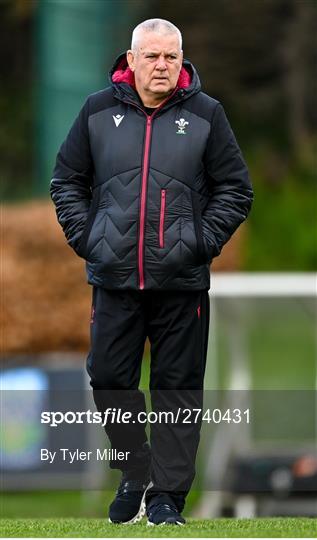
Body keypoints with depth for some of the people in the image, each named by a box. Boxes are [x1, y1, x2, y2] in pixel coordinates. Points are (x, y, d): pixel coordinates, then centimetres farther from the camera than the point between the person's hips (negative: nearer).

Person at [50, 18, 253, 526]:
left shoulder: (206, 114, 1)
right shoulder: (98, 110, 4)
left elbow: (235, 190, 5)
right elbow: (67, 180, 12)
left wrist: (202, 242, -4)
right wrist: (86, 237, 1)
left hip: (181, 282, -1)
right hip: (114, 278, 2)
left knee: (177, 385, 2)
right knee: (110, 379, 4)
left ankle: (167, 493, 9)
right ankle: (134, 476, 23)